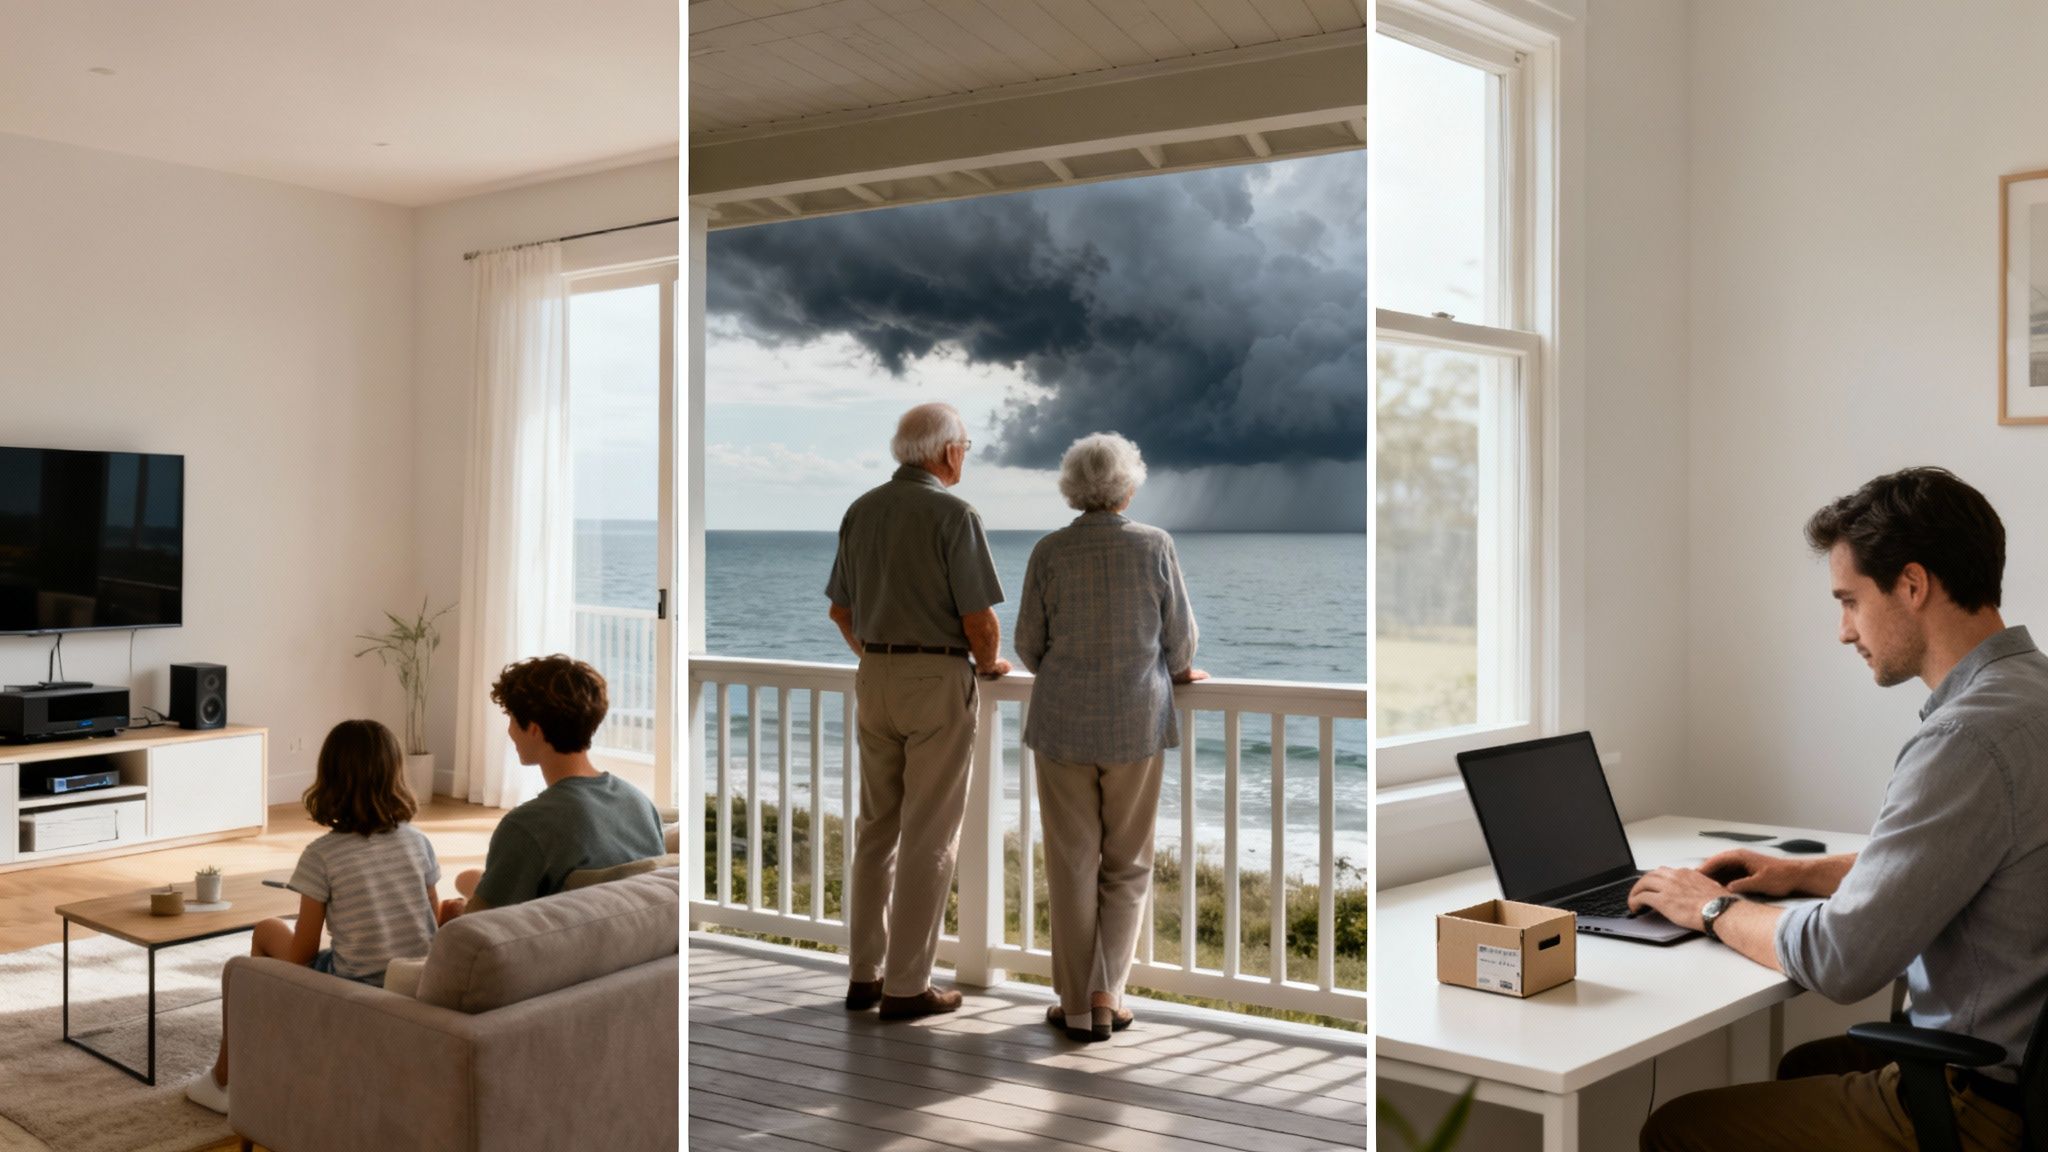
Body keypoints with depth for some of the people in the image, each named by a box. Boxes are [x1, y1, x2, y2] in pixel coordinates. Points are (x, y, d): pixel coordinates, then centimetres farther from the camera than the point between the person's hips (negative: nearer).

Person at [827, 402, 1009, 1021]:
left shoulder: (861, 511, 9)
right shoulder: (952, 513, -12)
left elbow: (841, 608, 14)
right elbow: (979, 619, -15)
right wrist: (990, 663, 5)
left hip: (875, 679, 7)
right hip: (938, 678, -7)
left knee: (876, 829, 13)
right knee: (929, 837, -1)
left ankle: (865, 974, 18)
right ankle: (906, 986, 3)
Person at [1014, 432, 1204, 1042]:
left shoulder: (1050, 550, -5)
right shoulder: (1155, 546, -6)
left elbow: (1029, 642, 1)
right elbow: (1180, 635, 0)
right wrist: (1179, 670, 22)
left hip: (1064, 723, 0)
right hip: (1137, 722, 0)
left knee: (1072, 864, 8)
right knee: (1128, 864, 13)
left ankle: (1078, 1006, 12)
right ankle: (1107, 992, 7)